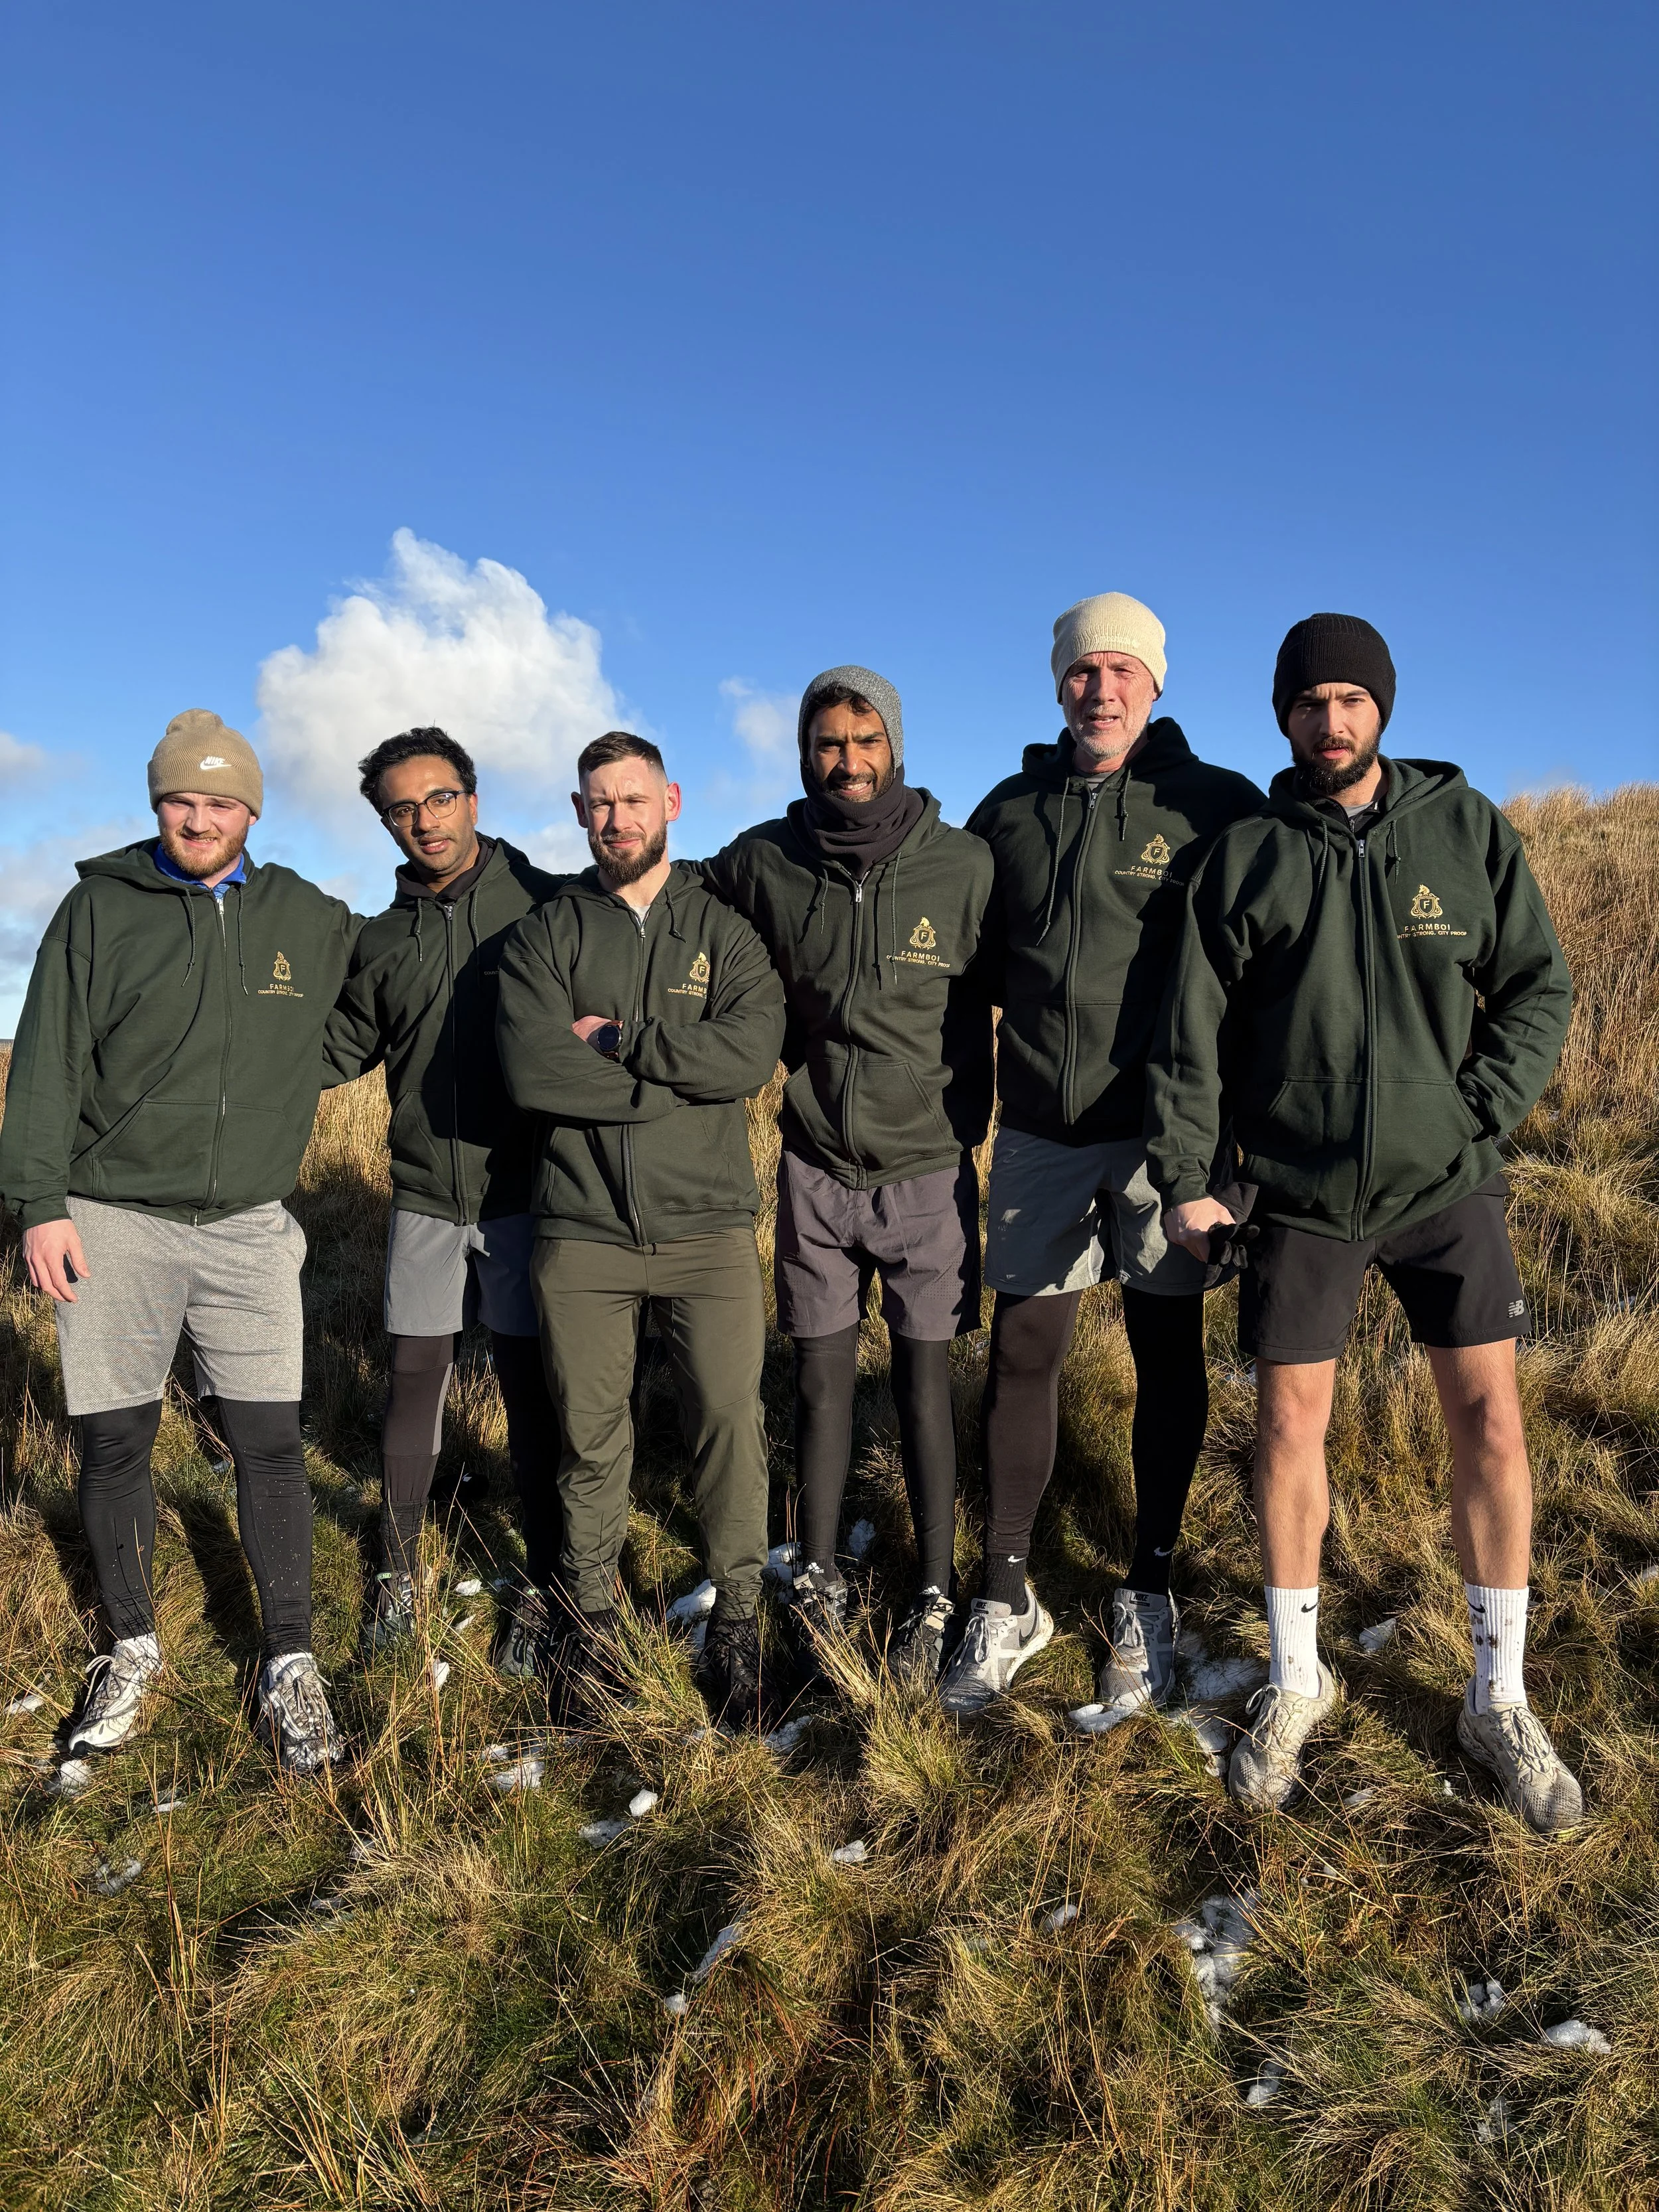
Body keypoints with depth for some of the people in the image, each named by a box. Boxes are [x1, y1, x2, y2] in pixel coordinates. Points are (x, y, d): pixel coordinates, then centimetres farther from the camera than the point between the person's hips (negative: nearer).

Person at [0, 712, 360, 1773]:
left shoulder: (311, 920, 6)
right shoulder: (99, 909, 2)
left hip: (250, 1227, 0)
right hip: (114, 1222, 0)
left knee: (270, 1444, -1)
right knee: (114, 1444, 8)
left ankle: (292, 1664, 12)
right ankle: (133, 1649, 27)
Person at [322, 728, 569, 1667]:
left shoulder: (548, 904, -4)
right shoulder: (382, 940, 8)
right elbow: (338, 1048, 17)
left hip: (525, 1192, -3)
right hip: (426, 1196, 3)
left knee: (531, 1388, 5)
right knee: (416, 1381, 11)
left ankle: (546, 1587, 21)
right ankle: (399, 1567, 31)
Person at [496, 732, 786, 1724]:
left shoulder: (726, 927, 6)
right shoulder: (546, 934, 6)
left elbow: (751, 1052, -13)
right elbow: (530, 1069, -12)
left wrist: (618, 1039, -12)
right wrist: (679, 1077, -12)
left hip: (710, 1224, 0)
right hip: (582, 1230, 1)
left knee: (732, 1420, 1)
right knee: (591, 1432, 11)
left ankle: (738, 1619, 20)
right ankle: (591, 1614, 30)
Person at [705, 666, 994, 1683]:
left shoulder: (966, 866, -8)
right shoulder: (761, 864, -4)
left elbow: (999, 1001, 3)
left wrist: (968, 1123, 4)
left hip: (928, 1168, -1)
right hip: (816, 1169, 2)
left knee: (925, 1381, 6)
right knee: (822, 1379, 9)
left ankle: (935, 1597, 20)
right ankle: (818, 1582, 25)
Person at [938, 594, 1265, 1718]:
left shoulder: (1216, 807, -2)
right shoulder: (1010, 812, 8)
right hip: (1040, 1129, 3)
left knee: (1168, 1351, 8)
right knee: (1023, 1352, 5)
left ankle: (1149, 1595, 25)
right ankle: (1009, 1597, 20)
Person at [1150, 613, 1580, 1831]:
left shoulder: (1469, 828, 2)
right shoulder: (1245, 855, 1)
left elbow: (1540, 988, 5)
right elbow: (1193, 1031, 0)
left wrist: (1477, 1111, -8)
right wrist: (1185, 1178, -4)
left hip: (1448, 1182, 1)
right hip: (1302, 1189, 0)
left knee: (1490, 1414, 0)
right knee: (1291, 1422, 3)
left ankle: (1499, 1697, 19)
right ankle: (1297, 1682, 22)